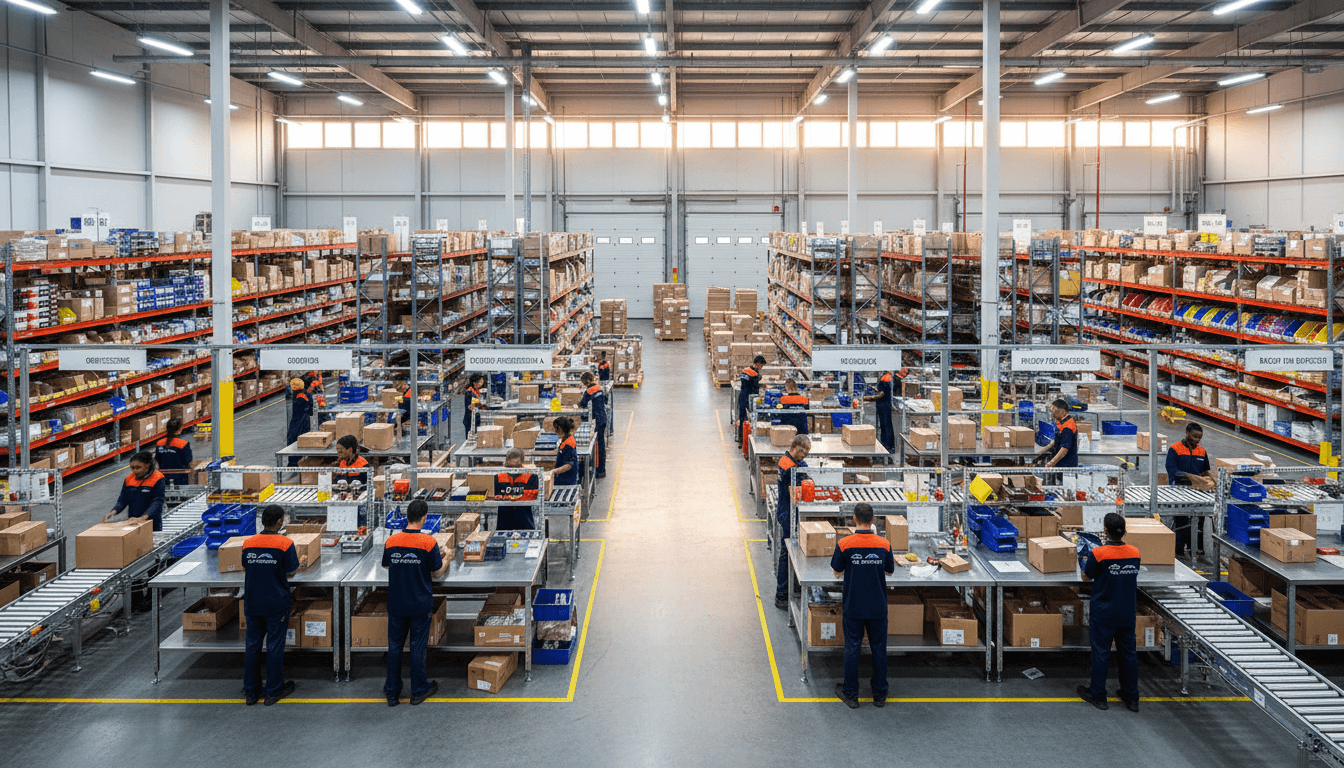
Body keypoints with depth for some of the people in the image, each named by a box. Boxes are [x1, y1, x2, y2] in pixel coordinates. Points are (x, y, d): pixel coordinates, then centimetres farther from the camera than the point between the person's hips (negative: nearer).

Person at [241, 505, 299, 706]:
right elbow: (290, 572, -7)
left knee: (252, 645, 12)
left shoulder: (248, 543, -2)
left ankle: (251, 691, 19)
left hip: (252, 603, 3)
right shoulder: (285, 543, -12)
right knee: (274, 646, 6)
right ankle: (274, 690, 14)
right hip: (276, 603, -3)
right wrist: (297, 558, 12)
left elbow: (245, 569, 10)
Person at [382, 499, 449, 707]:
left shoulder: (391, 541, -4)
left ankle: (392, 692, 17)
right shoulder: (428, 542, -15)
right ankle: (419, 691, 18)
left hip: (395, 604, 3)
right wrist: (445, 559, 14)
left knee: (395, 645, 12)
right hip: (420, 604, -3)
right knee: (418, 646, 8)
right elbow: (437, 573, -5)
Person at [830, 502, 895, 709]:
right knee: (879, 648, 12)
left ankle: (851, 694, 17)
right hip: (878, 606, 1)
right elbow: (890, 571, 6)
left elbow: (837, 573, 0)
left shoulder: (844, 544, -13)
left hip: (854, 607, -1)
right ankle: (880, 694, 20)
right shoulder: (884, 544, -8)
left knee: (852, 648, 10)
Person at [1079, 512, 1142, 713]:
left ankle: (1098, 696, 16)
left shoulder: (1098, 553, -18)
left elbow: (1088, 575, -3)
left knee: (1101, 653, 7)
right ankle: (1131, 698, 21)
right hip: (1127, 613, 4)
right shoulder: (1134, 553, -5)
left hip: (1104, 613, -4)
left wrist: (1086, 563, 17)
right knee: (1128, 653, 13)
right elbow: (1134, 576, 9)